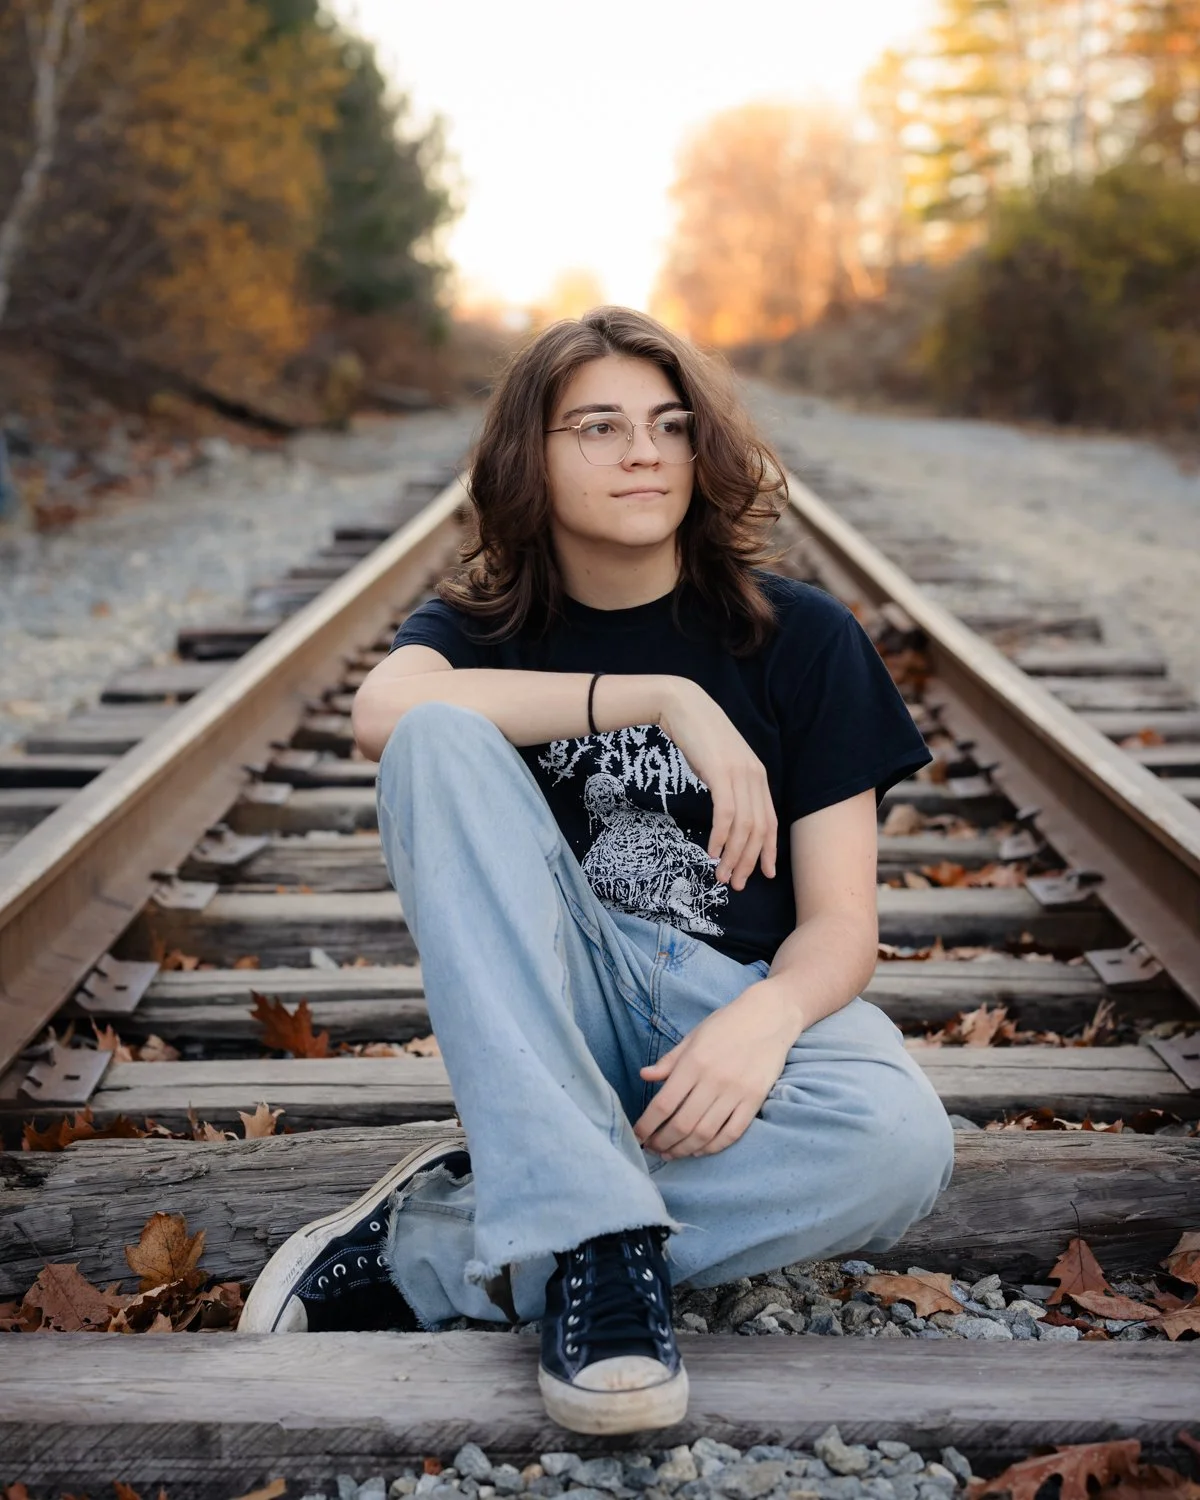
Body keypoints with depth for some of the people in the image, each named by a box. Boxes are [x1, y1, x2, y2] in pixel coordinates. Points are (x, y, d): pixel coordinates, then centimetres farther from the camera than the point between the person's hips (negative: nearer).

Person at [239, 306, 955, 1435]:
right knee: (442, 737, -25)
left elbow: (839, 920, -4)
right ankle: (593, 1234, -33)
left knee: (897, 1144, -34)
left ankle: (427, 1252, -23)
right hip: (548, 1017, 0)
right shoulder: (486, 626, 4)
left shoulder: (801, 638, 1)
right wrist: (661, 696, -25)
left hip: (742, 1002, 0)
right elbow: (384, 711, -23)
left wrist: (768, 1015, -27)